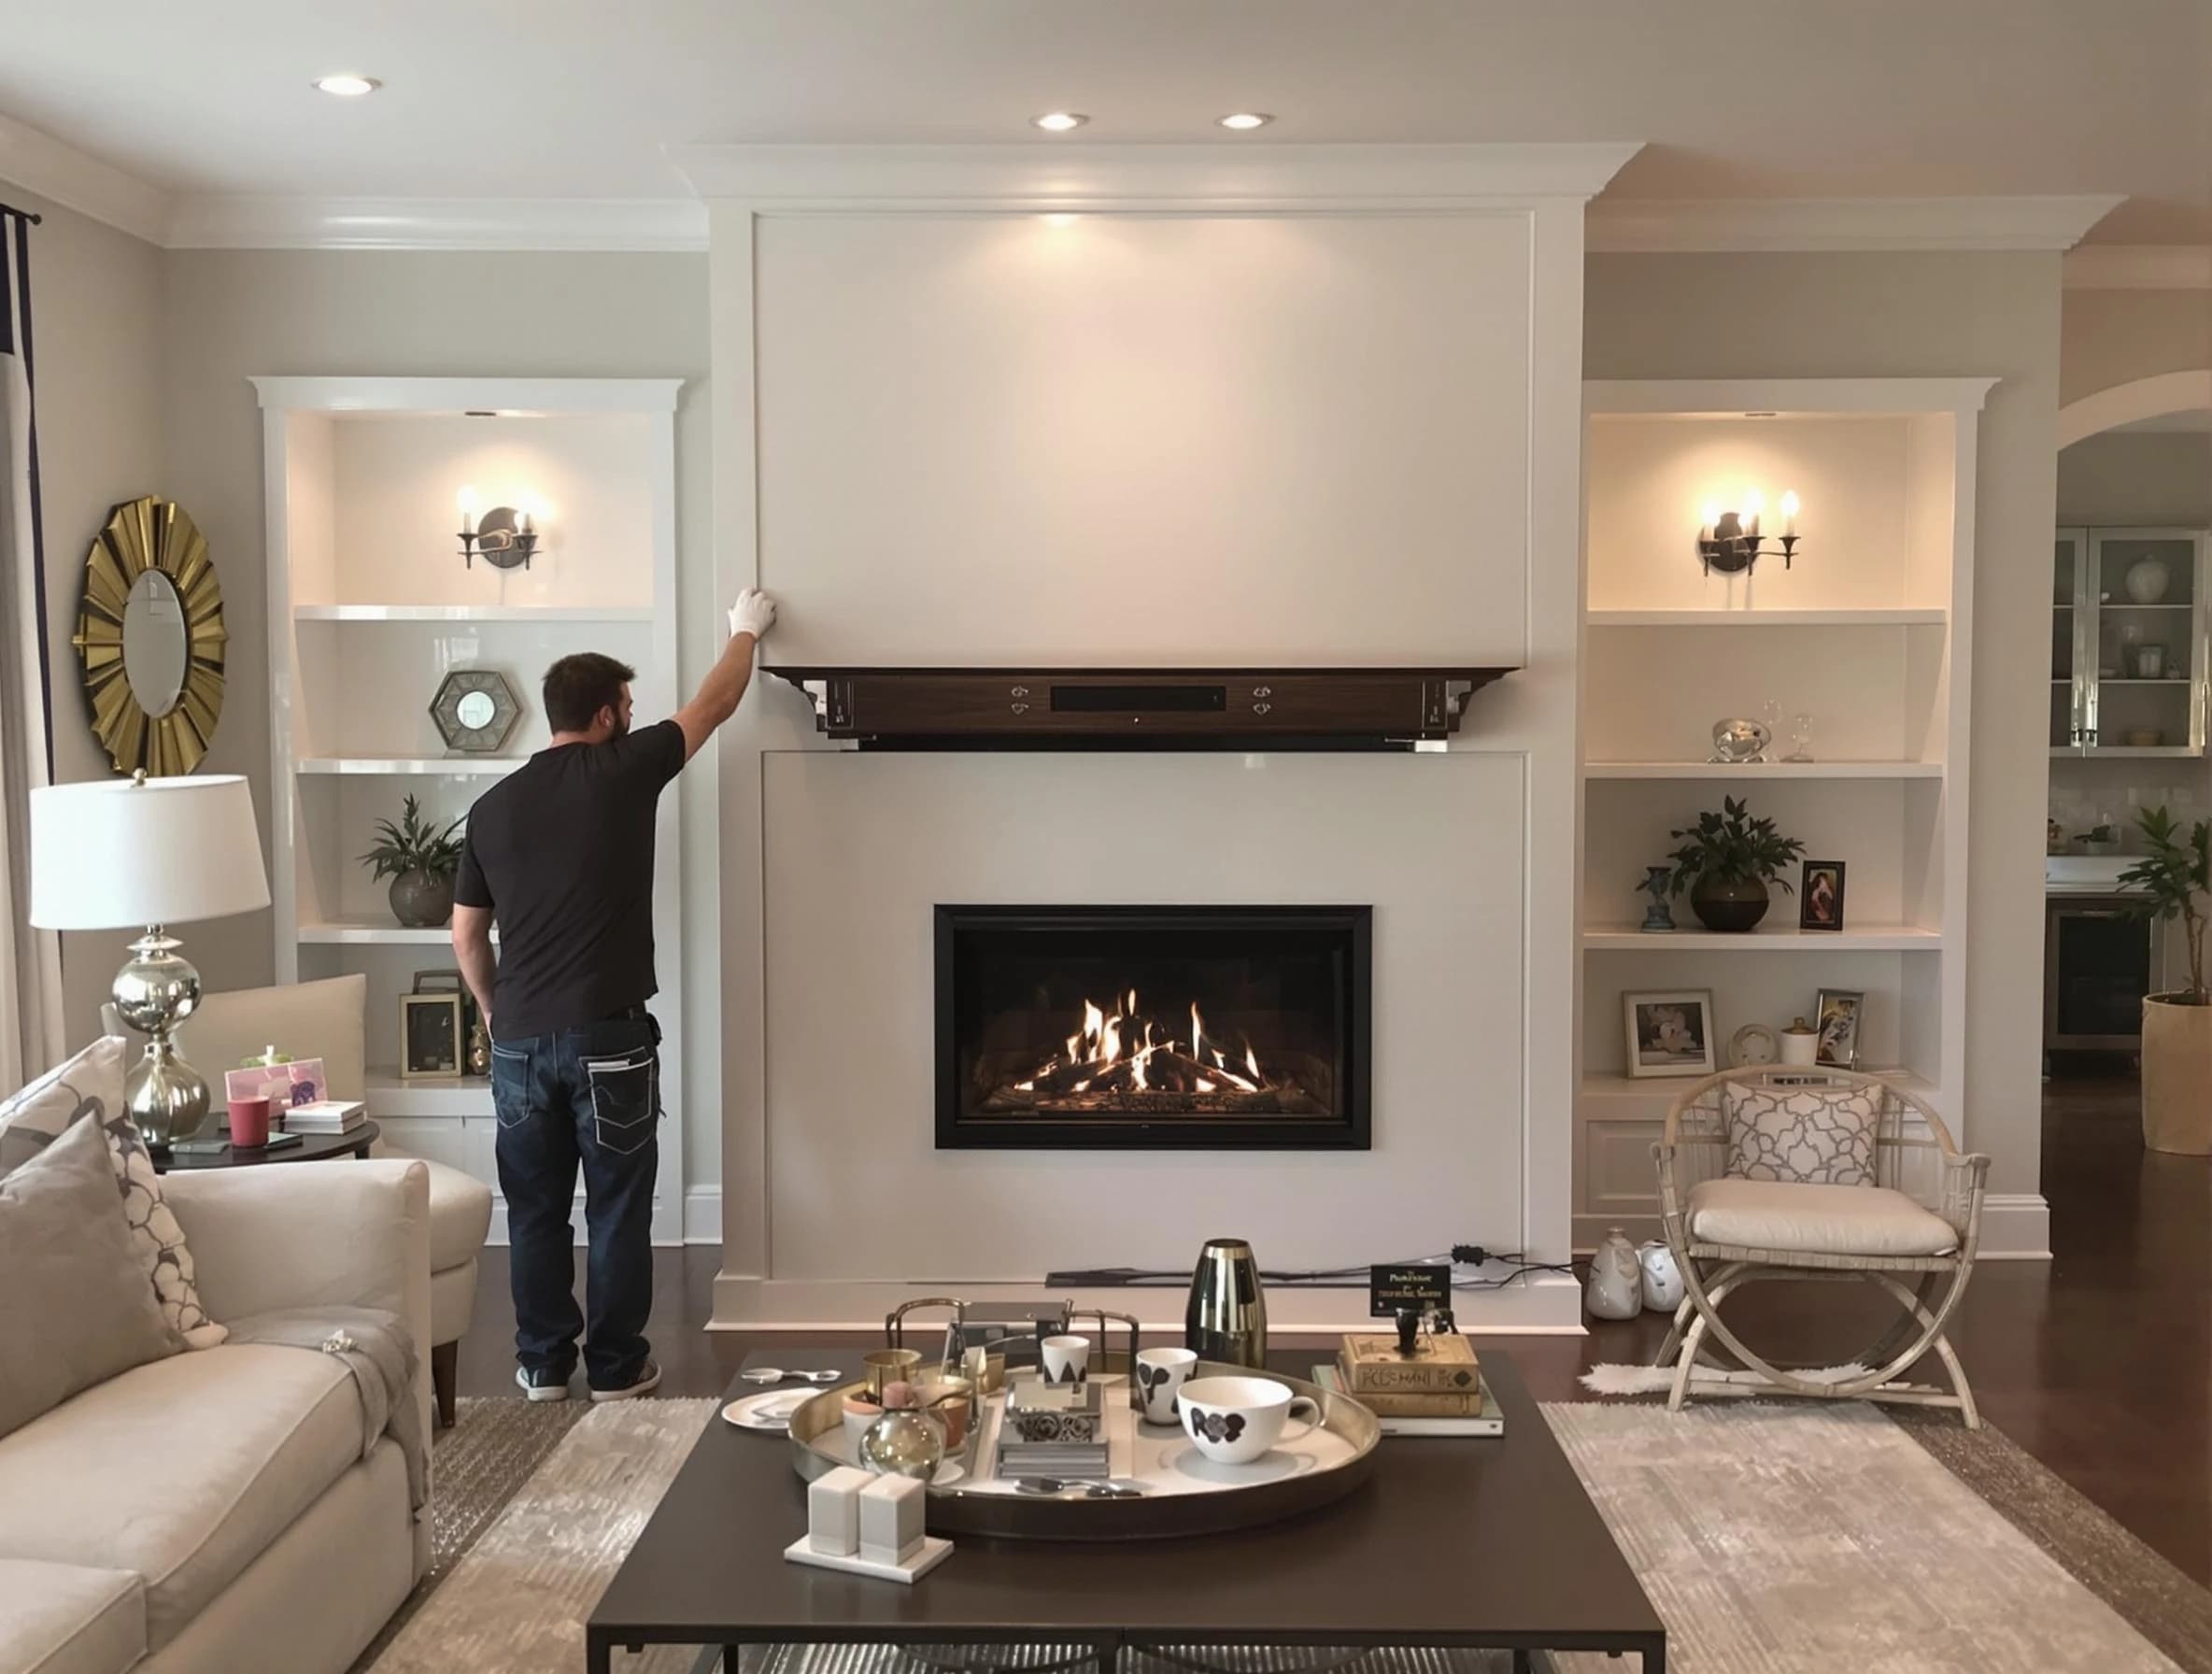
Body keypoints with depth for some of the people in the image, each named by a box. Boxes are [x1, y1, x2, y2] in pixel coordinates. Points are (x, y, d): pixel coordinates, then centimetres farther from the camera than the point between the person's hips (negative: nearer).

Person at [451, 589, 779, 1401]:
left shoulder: (491, 806, 7)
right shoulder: (622, 770, -6)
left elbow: (466, 935, 11)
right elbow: (714, 705, 9)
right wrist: (746, 631, 25)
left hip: (521, 1039, 4)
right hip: (608, 1034, -4)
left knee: (535, 1207, 13)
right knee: (618, 1208, 7)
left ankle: (543, 1363, 22)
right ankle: (616, 1366, 15)